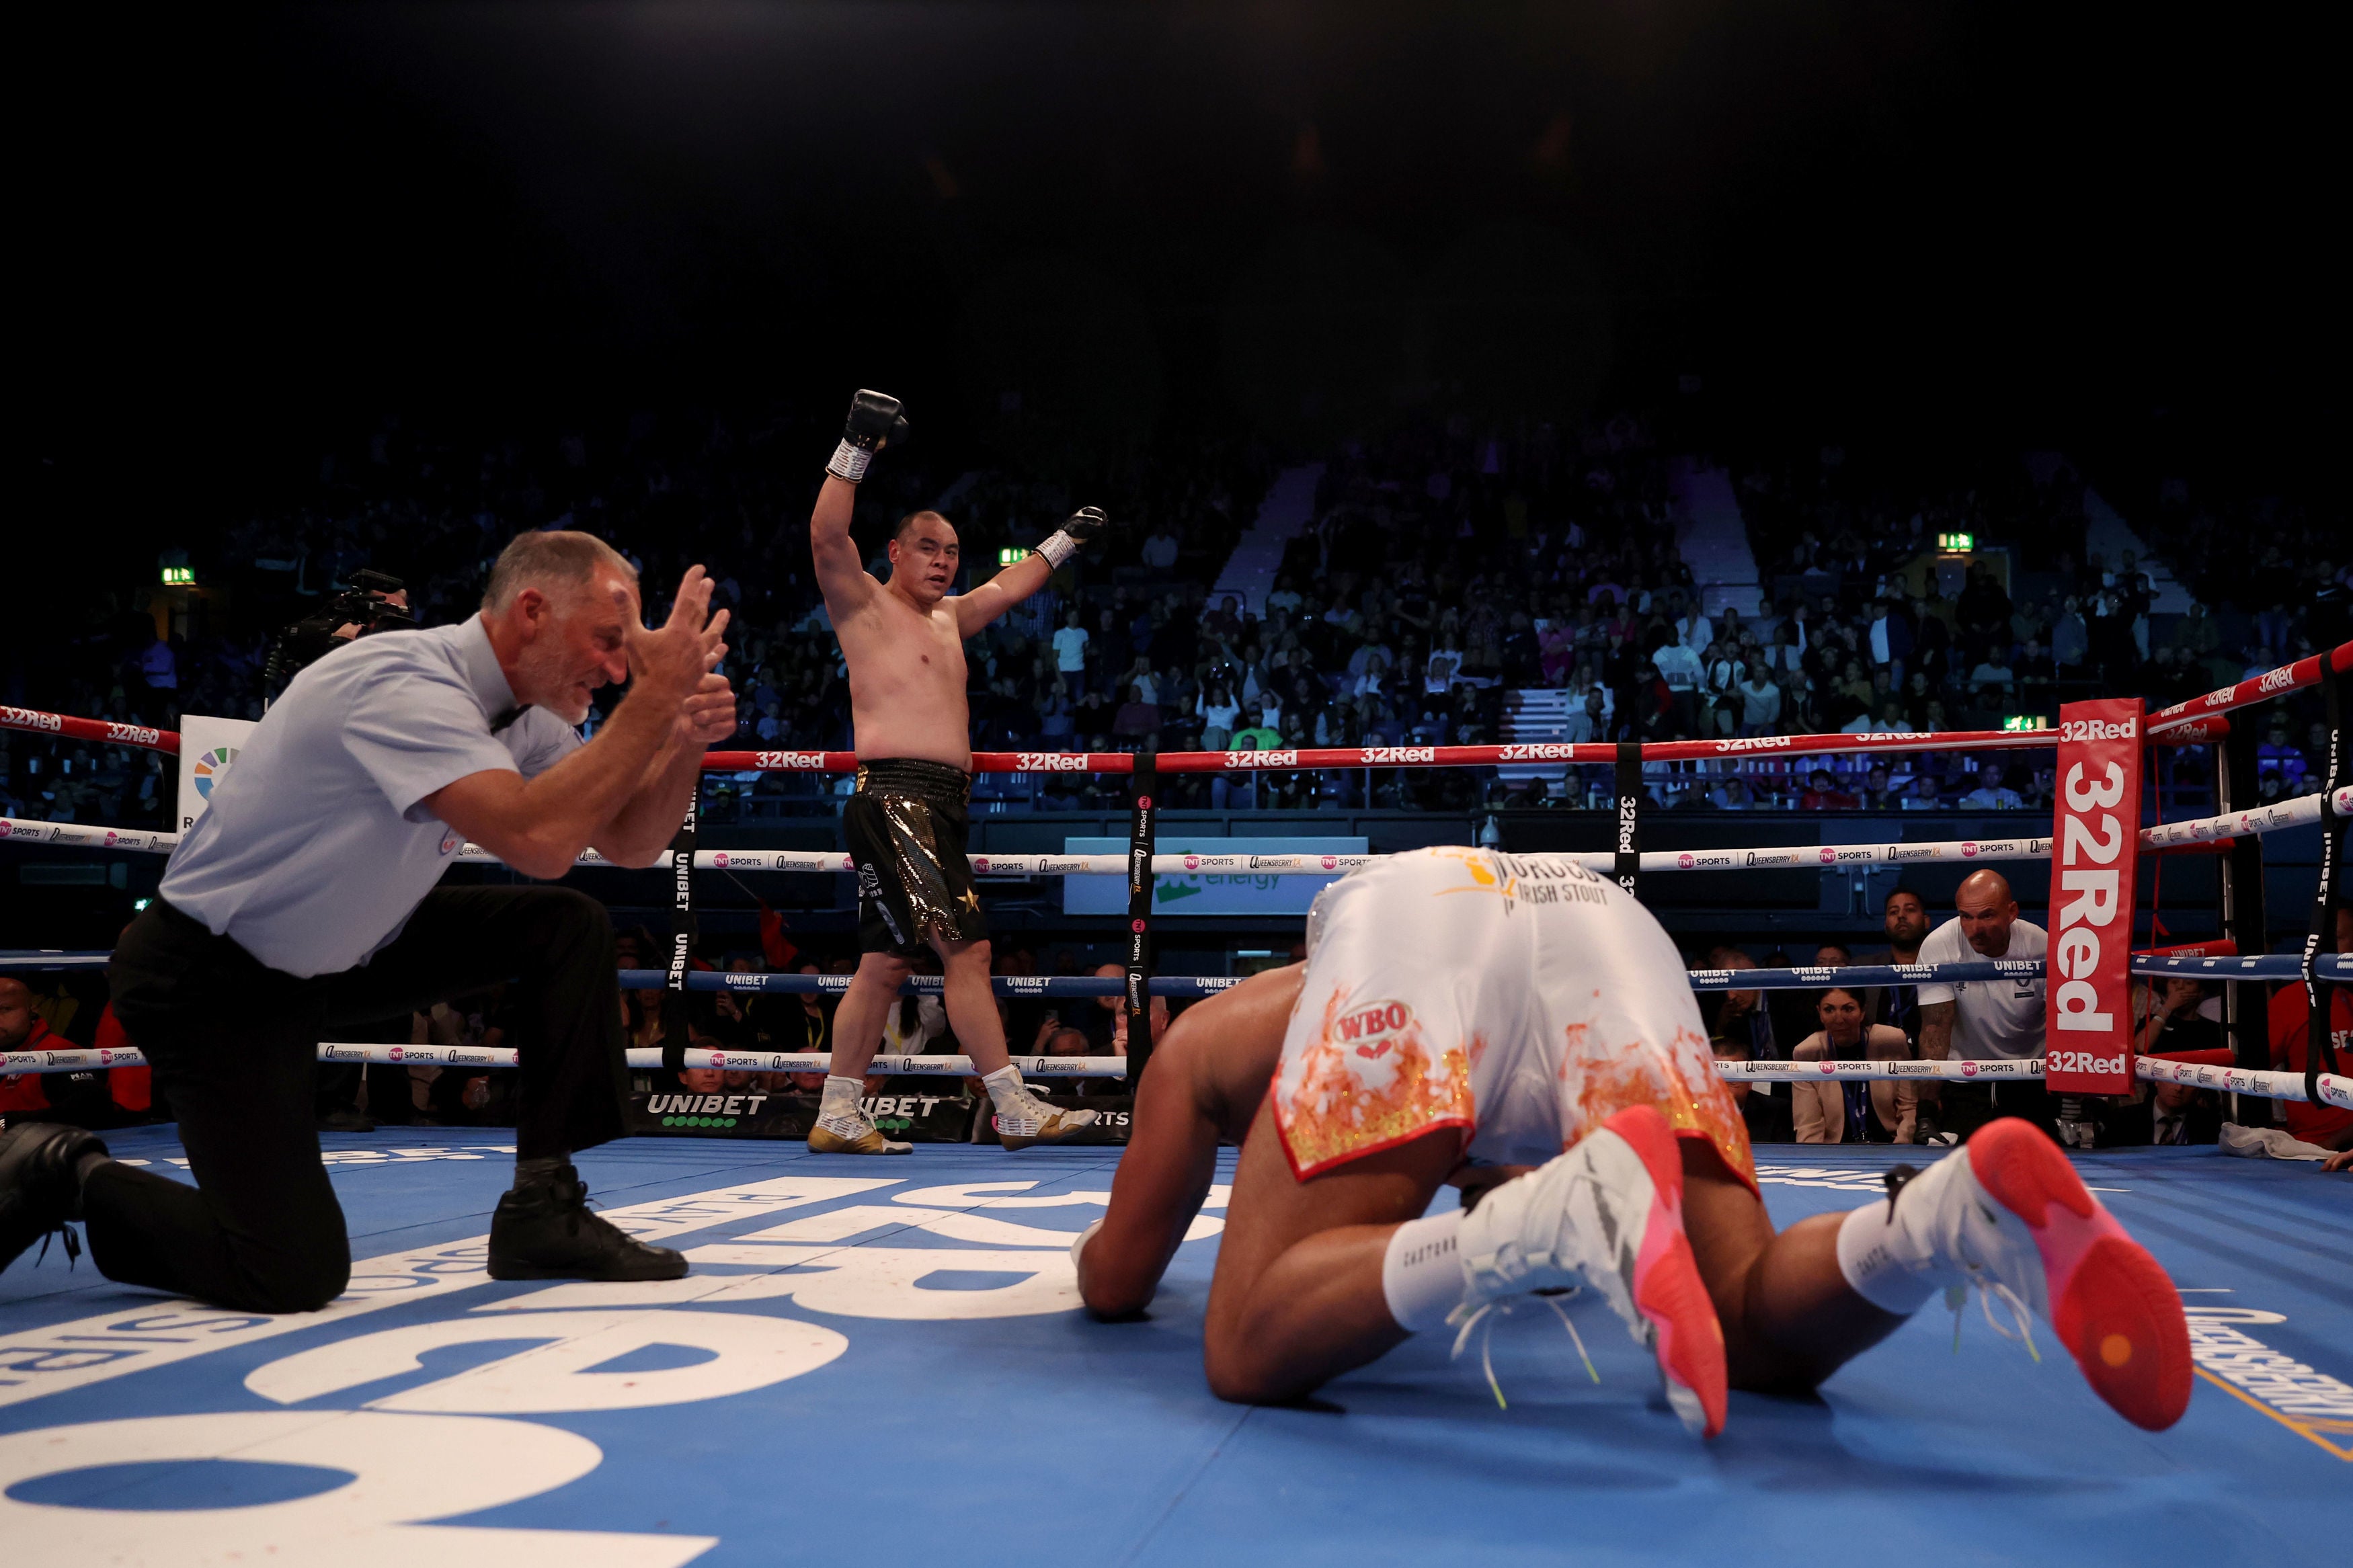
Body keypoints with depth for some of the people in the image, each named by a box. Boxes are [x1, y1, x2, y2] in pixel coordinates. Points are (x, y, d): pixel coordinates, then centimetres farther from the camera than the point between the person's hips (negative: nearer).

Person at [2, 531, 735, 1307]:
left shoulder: (528, 716, -2)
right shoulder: (401, 682, -28)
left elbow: (630, 844, 2)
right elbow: (539, 841, -41)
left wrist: (686, 736, -16)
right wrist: (655, 699, -35)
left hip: (345, 948, 9)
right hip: (209, 980, -9)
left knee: (571, 928, -4)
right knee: (296, 1274, -15)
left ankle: (543, 1211, 1)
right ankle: (65, 1176, 11)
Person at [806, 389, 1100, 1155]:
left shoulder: (948, 619, 24)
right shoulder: (866, 606, 1)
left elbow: (1008, 586, 41)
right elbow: (827, 538, -16)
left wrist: (1065, 539, 48)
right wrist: (855, 449, -22)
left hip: (937, 806, 9)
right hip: (895, 797, -9)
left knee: (886, 963, 8)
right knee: (966, 947, -14)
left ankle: (836, 1117, 13)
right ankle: (1015, 1109, -13)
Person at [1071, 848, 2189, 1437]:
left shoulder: (1204, 1037, 34)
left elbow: (1116, 1285, 33)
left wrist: (1094, 1247, 55)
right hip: (1611, 929, 6)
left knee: (1252, 1349, -8)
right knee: (1760, 1328, 8)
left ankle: (1580, 1207, -34)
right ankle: (1973, 1206, -23)